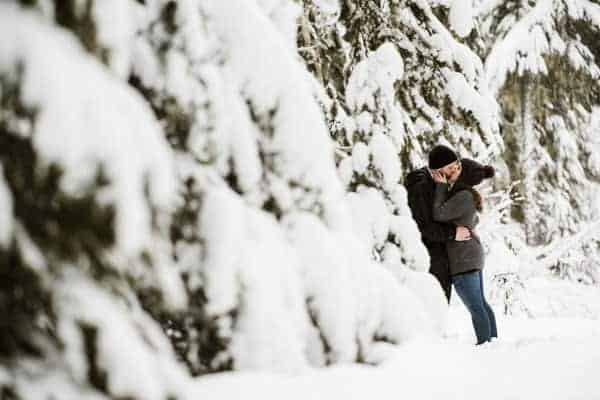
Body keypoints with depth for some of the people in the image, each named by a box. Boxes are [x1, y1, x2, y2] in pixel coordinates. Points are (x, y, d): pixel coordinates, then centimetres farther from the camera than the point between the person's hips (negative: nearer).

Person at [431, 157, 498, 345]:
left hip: (463, 259, -10)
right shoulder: (467, 195, 11)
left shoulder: (464, 197, -18)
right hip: (472, 255, 10)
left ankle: (485, 344, -1)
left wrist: (441, 186, -13)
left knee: (475, 307, -5)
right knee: (481, 303, 14)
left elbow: (439, 214, -20)